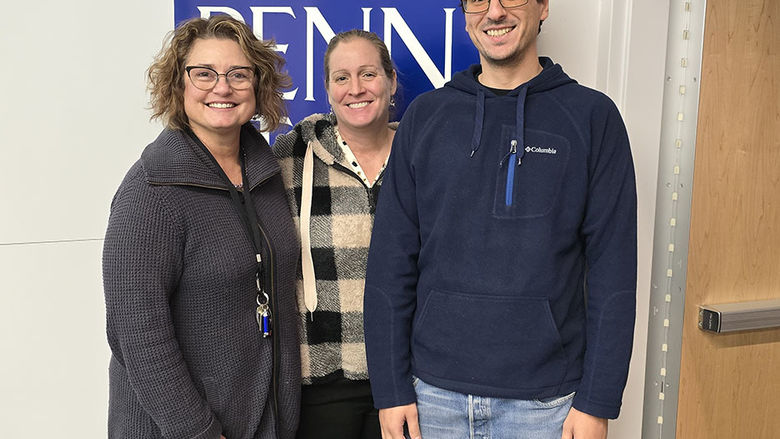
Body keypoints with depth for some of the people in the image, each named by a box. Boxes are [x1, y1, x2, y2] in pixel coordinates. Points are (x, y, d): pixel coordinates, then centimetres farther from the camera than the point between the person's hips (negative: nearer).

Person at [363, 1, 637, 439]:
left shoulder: (592, 116, -2)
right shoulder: (425, 116, 2)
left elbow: (612, 267, -4)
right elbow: (391, 259, 0)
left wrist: (598, 402, -7)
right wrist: (392, 388, -2)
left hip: (544, 400, -1)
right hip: (434, 391, 2)